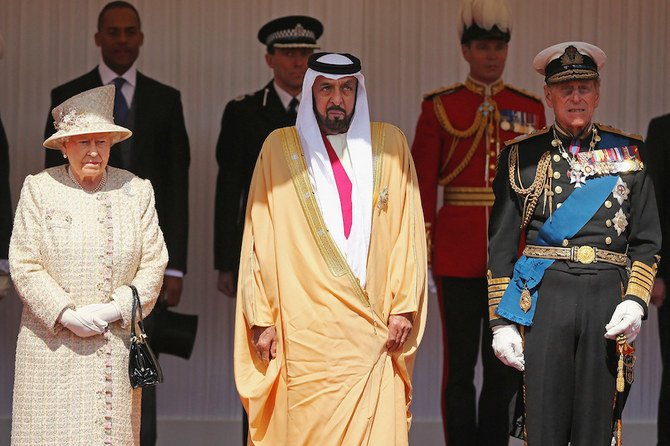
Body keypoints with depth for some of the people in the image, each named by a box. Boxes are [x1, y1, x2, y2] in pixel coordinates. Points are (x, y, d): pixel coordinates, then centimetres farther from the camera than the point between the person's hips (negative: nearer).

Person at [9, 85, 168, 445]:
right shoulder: (39, 189, 3)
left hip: (117, 344, 1)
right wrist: (66, 314, -12)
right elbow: (23, 265, -2)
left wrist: (115, 309, -9)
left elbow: (154, 263, 5)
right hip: (52, 345, -1)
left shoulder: (135, 191, 7)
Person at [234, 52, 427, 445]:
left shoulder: (388, 144, 12)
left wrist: (403, 305, -2)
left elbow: (407, 232, 8)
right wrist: (262, 317, 0)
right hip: (306, 331, -1)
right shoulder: (280, 148, 9)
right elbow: (261, 238, 6)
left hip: (373, 331, 1)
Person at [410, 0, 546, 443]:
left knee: (506, 368, 5)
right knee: (460, 366, 3)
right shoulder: (440, 107, 1)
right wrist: (419, 254, -6)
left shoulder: (530, 109, 7)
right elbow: (422, 186, 0)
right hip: (457, 254, -2)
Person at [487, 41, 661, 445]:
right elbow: (501, 245, 8)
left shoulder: (628, 153, 13)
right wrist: (501, 321, 1)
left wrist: (635, 301, -5)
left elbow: (647, 240, 11)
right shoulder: (523, 156, 10)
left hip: (608, 302, 1)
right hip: (544, 299, -1)